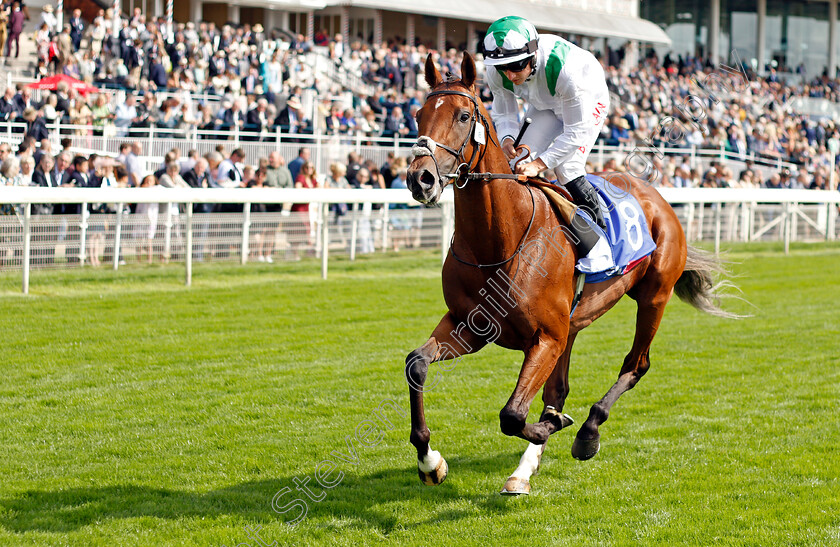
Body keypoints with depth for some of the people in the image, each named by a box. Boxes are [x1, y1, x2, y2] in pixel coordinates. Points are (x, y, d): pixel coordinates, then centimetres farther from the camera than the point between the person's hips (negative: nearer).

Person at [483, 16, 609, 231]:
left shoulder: (564, 68, -44)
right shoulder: (496, 75, -28)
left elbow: (577, 131, -35)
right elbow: (504, 114, -10)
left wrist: (539, 164, -39)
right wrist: (506, 139, -34)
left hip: (589, 101, -5)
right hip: (544, 106, 5)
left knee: (566, 168, -20)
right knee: (522, 157, -9)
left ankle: (599, 227, -3)